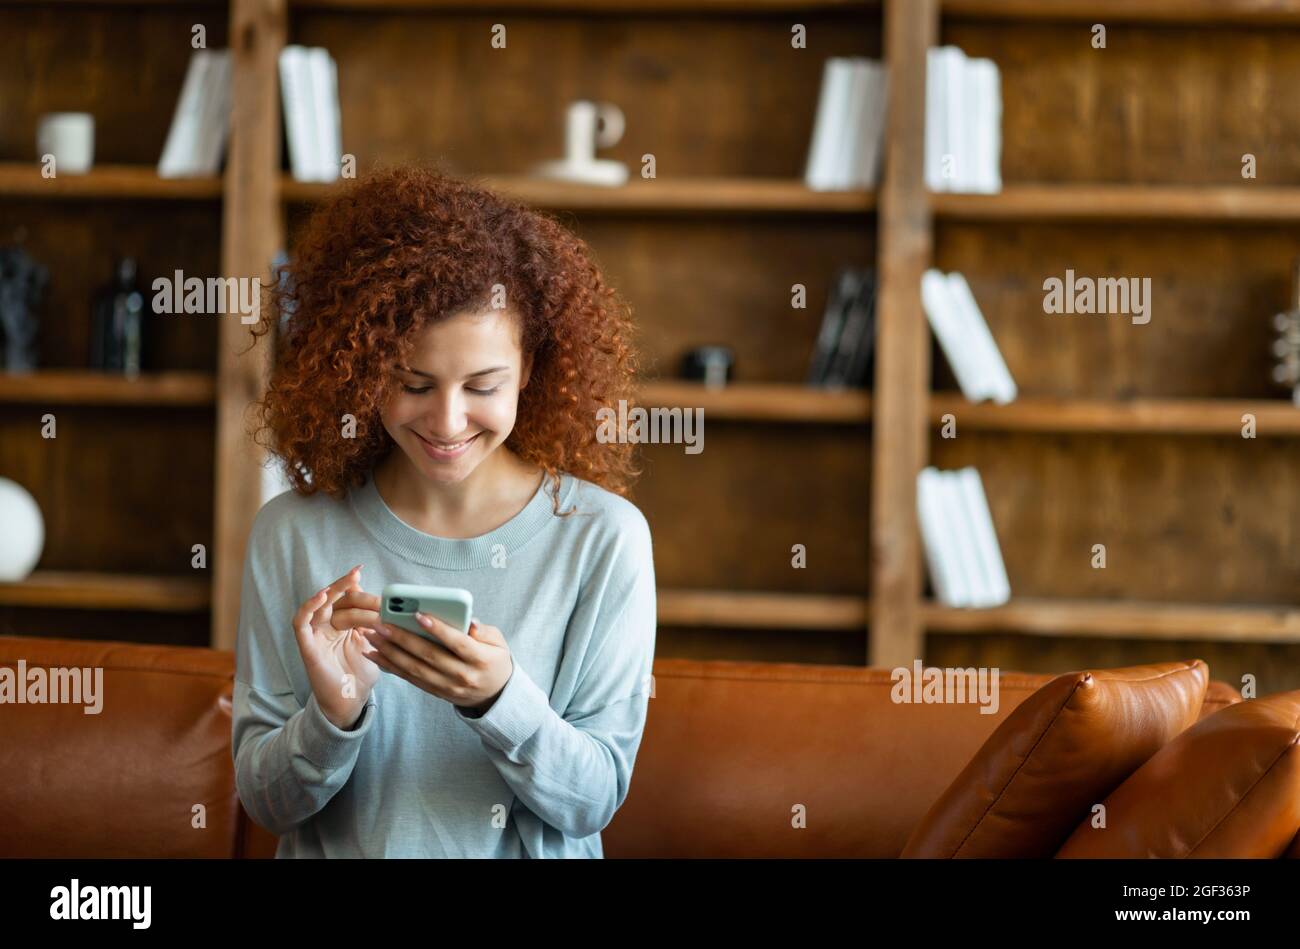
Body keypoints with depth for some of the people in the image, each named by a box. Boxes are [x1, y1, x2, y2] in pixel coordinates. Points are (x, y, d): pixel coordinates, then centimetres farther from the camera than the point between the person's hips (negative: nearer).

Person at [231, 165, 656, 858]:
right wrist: (334, 713, -18)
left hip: (530, 852, 0)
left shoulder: (603, 536, -5)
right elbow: (264, 799, 0)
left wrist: (497, 697, -20)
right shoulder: (291, 533, -2)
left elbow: (594, 800, -4)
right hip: (335, 855, 1)